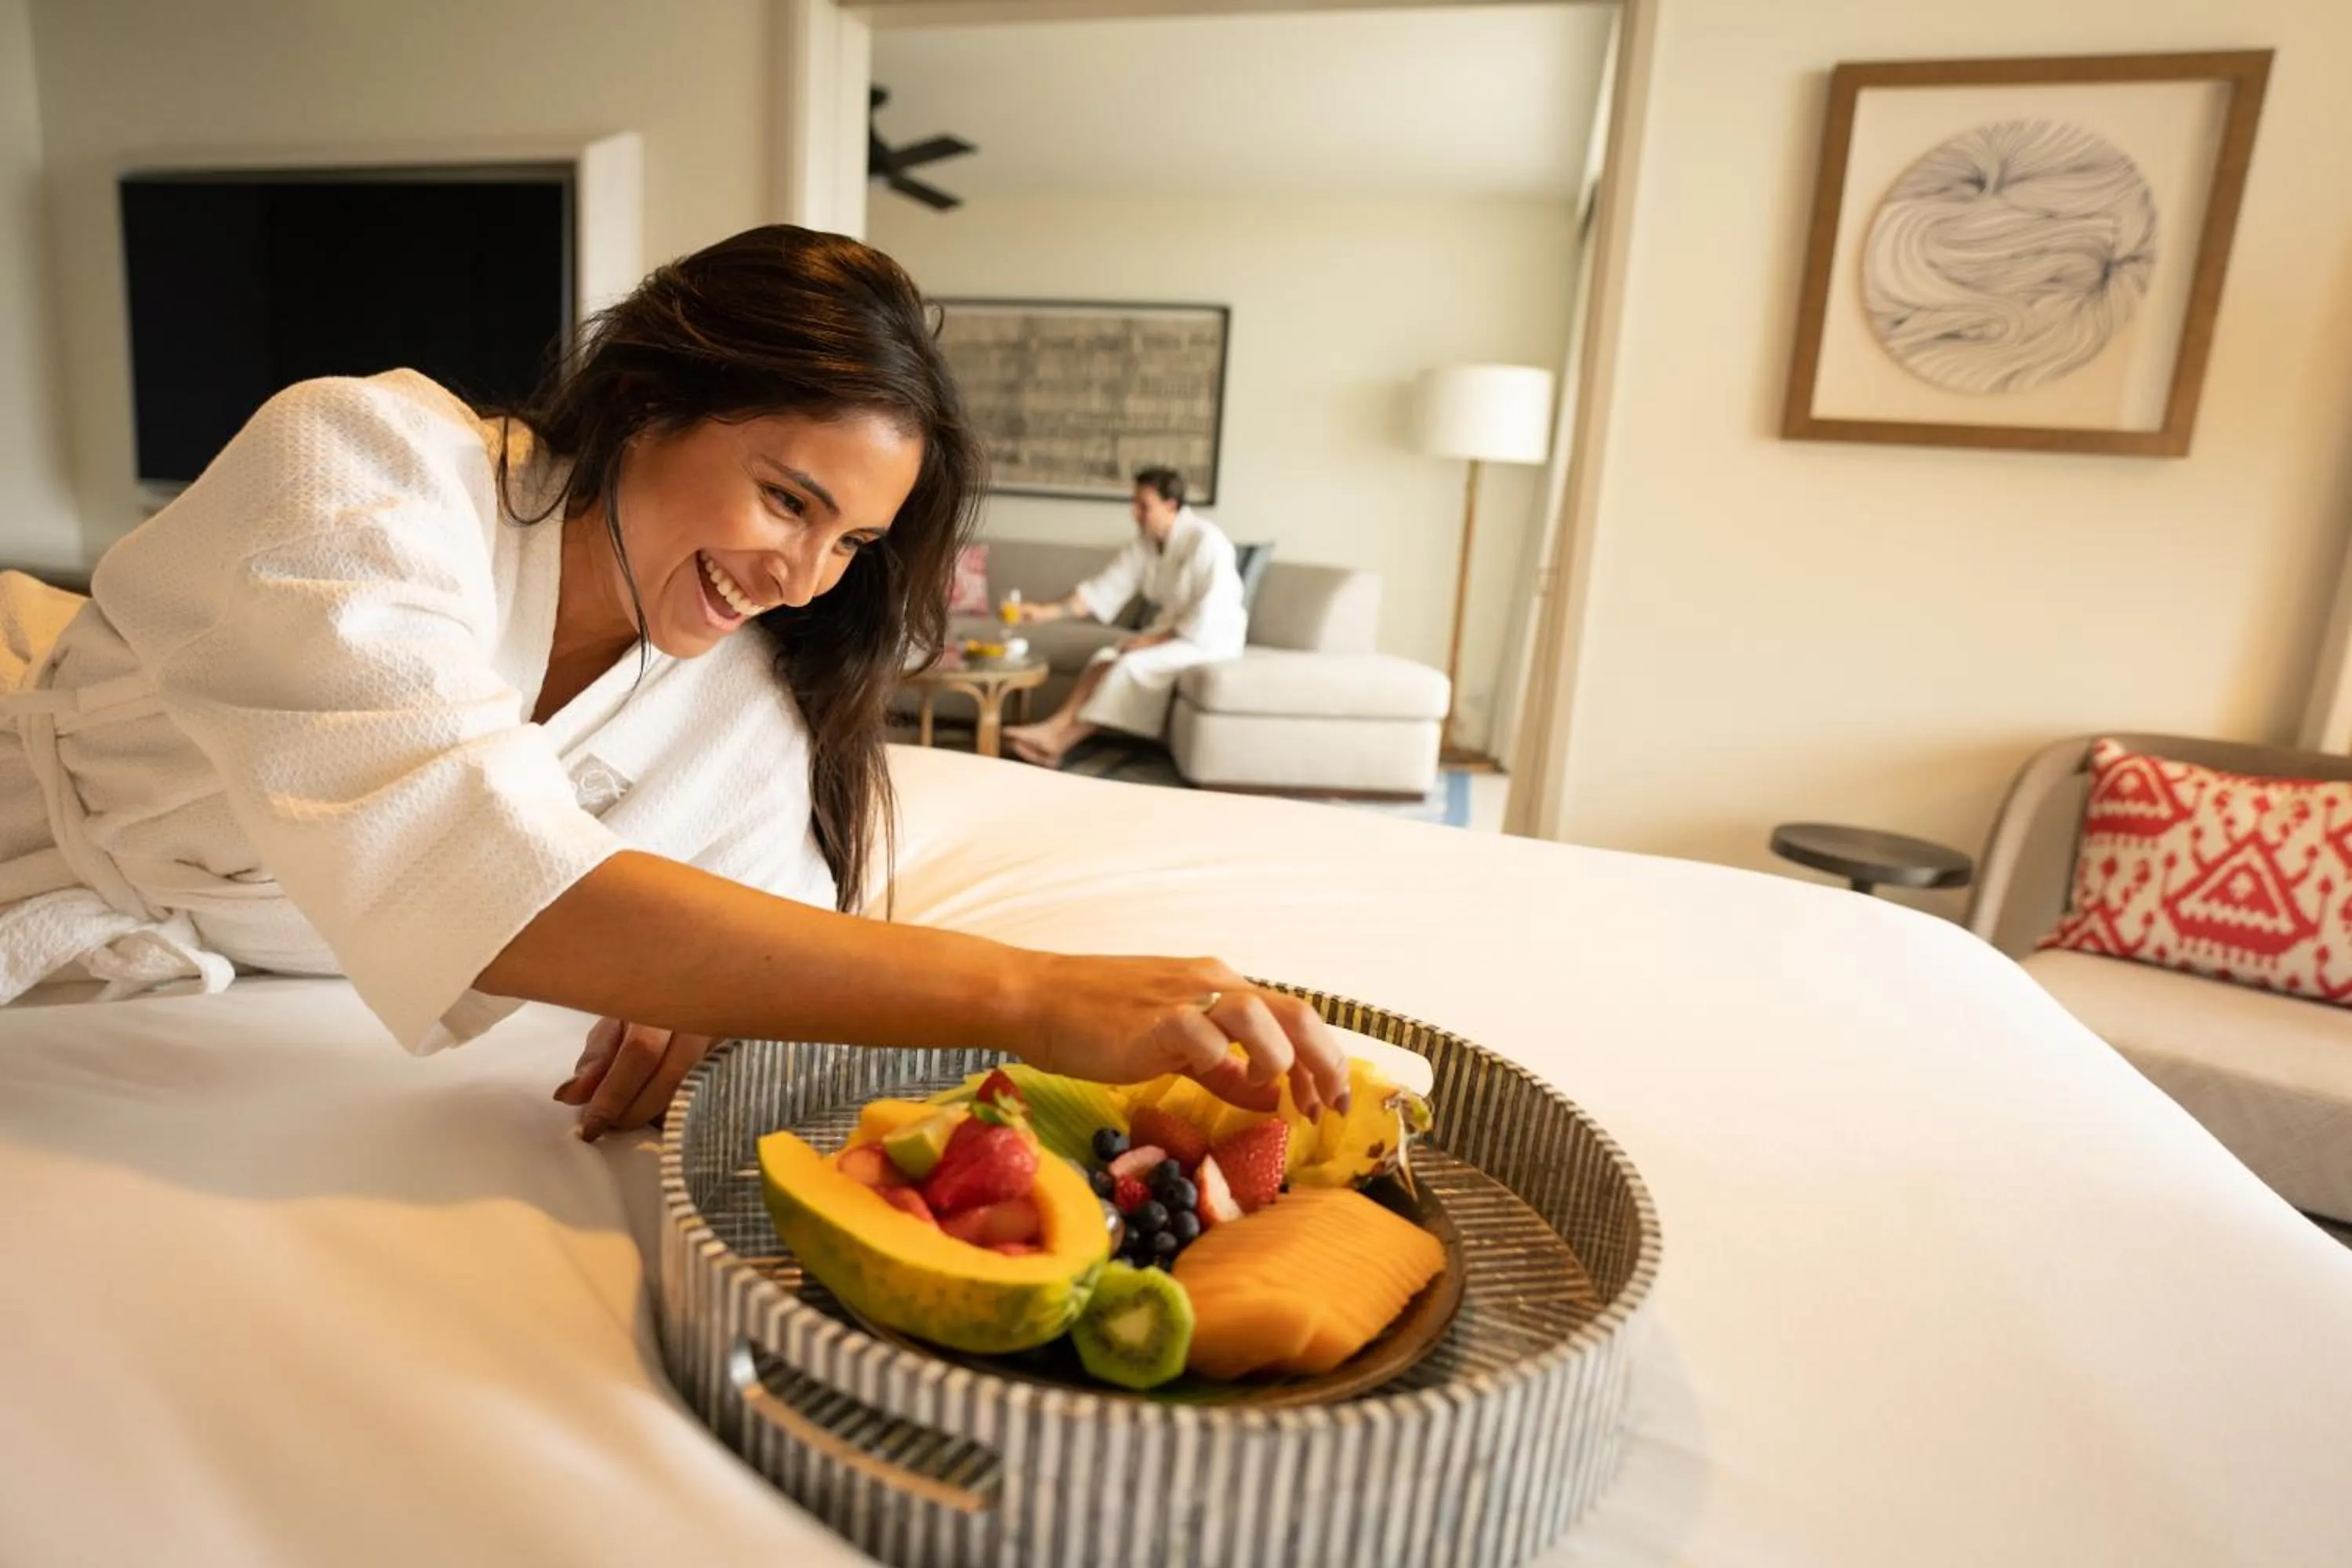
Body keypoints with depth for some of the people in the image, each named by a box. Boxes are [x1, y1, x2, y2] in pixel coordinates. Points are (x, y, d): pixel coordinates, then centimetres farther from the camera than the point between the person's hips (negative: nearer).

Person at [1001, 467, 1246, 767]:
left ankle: (1059, 740, -24)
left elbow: (1210, 613, -25)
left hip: (1212, 636, -7)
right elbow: (1104, 588, -1)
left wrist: (1155, 638, -24)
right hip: (1168, 633, 8)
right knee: (1108, 658, -16)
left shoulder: (1205, 541, -20)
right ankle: (1053, 729, -30)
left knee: (1131, 664, -26)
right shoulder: (1146, 542, 3)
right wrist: (1047, 611, -11)